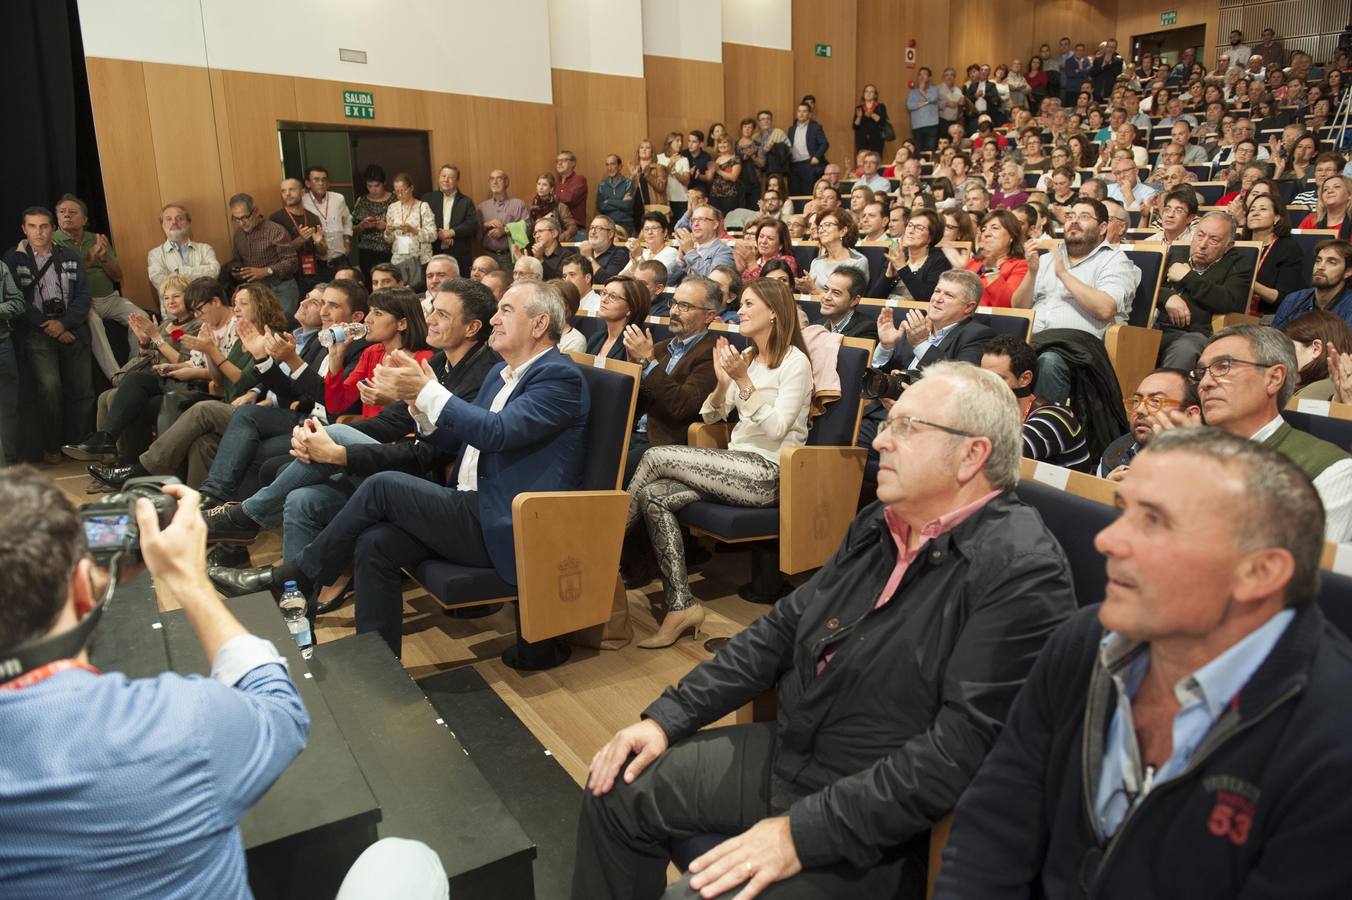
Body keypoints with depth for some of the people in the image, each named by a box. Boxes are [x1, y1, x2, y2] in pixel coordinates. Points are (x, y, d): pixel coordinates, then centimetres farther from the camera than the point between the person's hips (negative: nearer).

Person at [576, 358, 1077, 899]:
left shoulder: (1021, 574, -21)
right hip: (785, 752, 8)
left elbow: (964, 746, -26)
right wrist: (667, 717, 3)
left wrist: (803, 832, -26)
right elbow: (784, 627, 9)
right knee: (617, 789, 7)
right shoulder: (878, 524, 5)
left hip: (877, 826, -7)